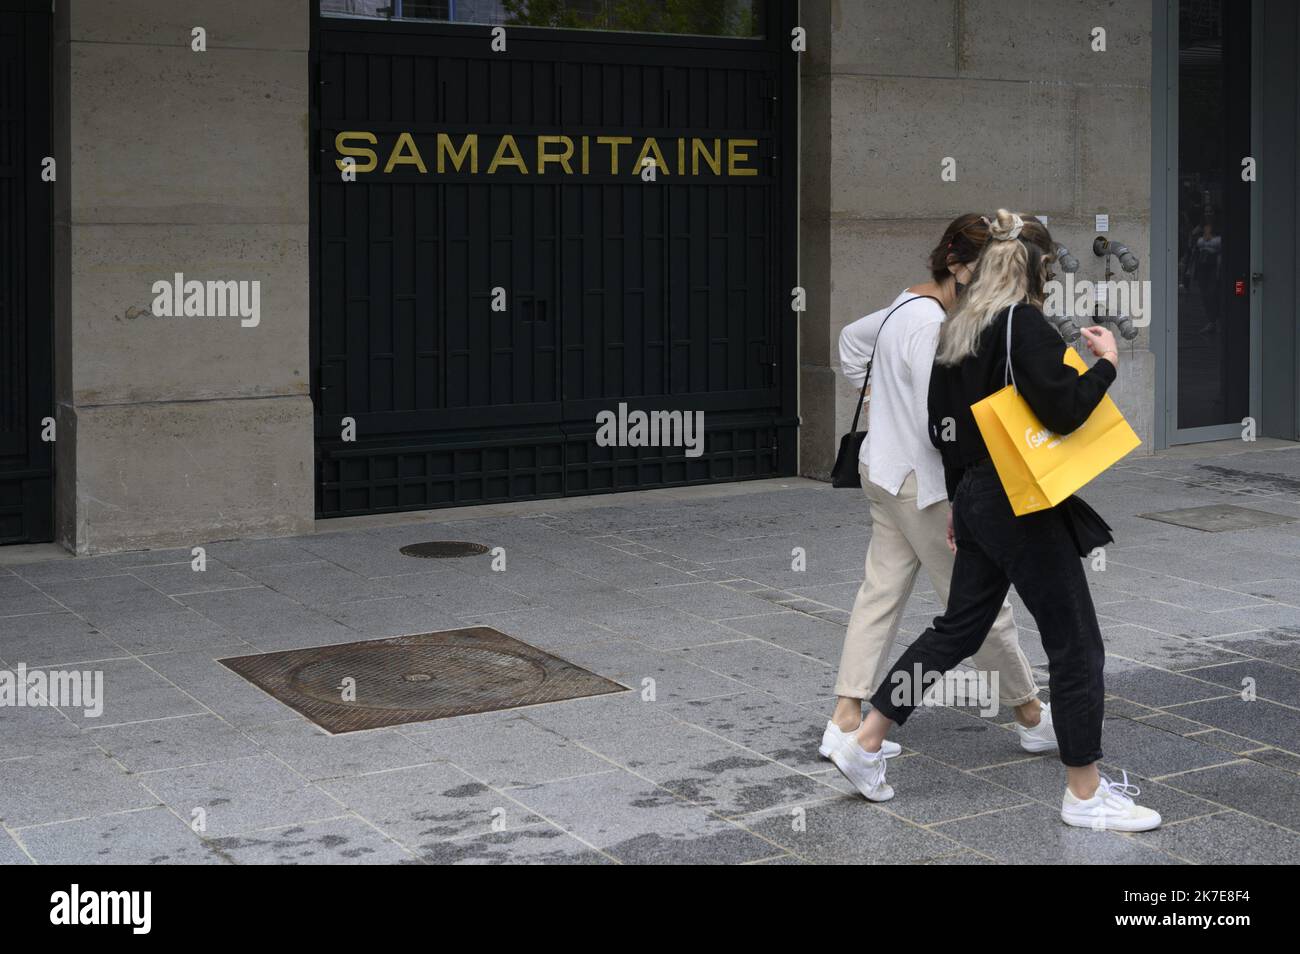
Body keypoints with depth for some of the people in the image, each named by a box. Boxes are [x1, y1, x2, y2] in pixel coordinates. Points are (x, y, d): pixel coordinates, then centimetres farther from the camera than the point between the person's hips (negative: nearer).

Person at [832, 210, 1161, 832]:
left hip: (976, 500, 9)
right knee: (1076, 645, 2)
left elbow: (942, 425, 15)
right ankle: (1086, 794, 10)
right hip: (1022, 506, -9)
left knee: (958, 629, 17)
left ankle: (865, 745, 18)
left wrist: (958, 499, 23)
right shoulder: (1024, 324, -15)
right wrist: (1106, 362, -8)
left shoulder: (957, 331, 10)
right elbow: (1062, 411, -24)